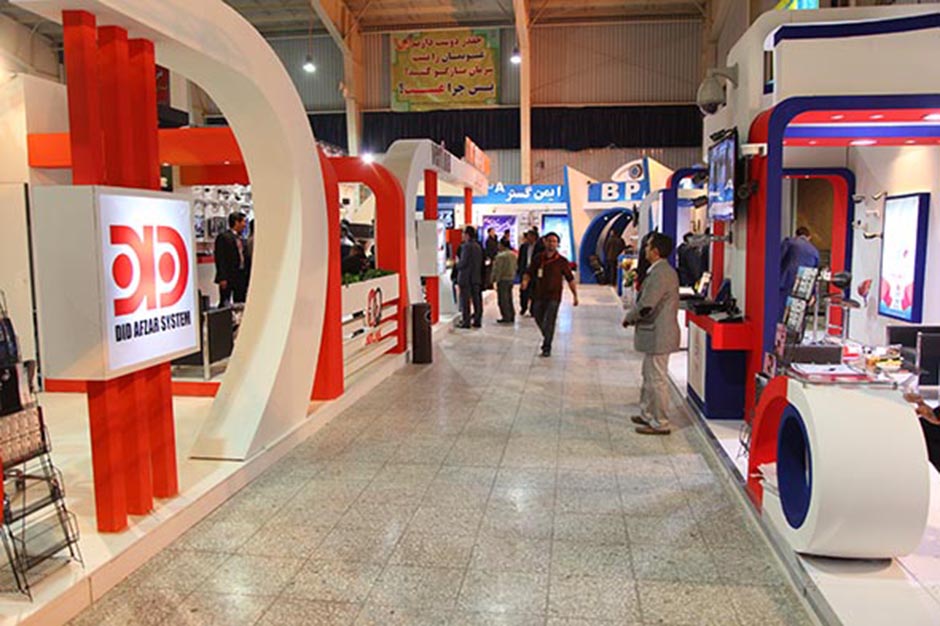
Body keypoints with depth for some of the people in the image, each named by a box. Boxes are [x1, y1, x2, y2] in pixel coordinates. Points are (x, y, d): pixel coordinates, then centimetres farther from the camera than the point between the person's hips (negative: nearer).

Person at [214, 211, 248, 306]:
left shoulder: (241, 239, 14)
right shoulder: (223, 237, -8)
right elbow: (220, 259, -12)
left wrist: (246, 278, 11)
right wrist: (222, 278, -18)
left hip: (241, 277, 7)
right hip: (228, 277, -7)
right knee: (225, 305, -3)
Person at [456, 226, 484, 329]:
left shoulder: (466, 246, -14)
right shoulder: (478, 246, 11)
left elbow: (463, 262, -18)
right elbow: (480, 262, 13)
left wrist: (458, 265, 3)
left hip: (466, 277, -8)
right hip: (476, 277, 8)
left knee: (465, 300, -2)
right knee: (476, 299, 9)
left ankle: (466, 321, -1)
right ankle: (477, 320, 13)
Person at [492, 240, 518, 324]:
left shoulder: (500, 256, -18)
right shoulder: (513, 254, 8)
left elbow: (497, 269, -18)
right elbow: (516, 267, 15)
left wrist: (494, 279, -10)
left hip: (503, 279, -9)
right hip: (511, 278, 9)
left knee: (503, 299, -2)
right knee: (509, 298, 16)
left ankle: (506, 318, -1)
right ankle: (511, 317, 20)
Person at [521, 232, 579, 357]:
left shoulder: (562, 261, -4)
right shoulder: (538, 258, 3)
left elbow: (570, 279, 1)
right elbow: (529, 272, 5)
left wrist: (575, 295, -1)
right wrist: (525, 281, -17)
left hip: (554, 296, -4)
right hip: (539, 295, 4)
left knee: (549, 322, -10)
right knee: (539, 319, 16)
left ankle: (547, 348, -2)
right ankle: (547, 338, 42)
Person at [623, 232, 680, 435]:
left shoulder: (660, 274, -22)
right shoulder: (662, 271, 12)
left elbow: (645, 306, -24)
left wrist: (628, 318, -8)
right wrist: (633, 315, 8)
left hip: (658, 336, -11)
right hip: (656, 334, 11)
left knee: (657, 379, -1)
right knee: (649, 376, 21)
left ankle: (660, 423, 8)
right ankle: (647, 414, 33)